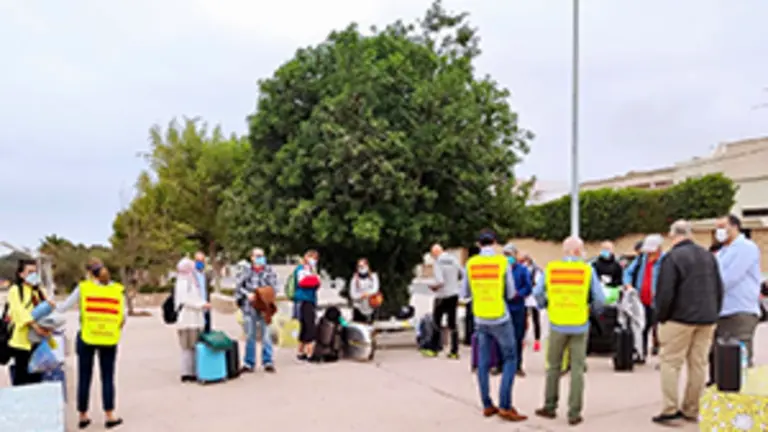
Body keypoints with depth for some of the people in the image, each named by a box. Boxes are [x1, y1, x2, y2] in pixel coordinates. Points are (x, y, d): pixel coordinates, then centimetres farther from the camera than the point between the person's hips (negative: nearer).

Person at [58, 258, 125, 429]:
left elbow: (63, 307, 2)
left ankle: (83, 416, 18)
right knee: (107, 377, 8)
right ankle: (109, 415, 10)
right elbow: (122, 316, 1)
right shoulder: (117, 290, 0)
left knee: (84, 378, 10)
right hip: (109, 339, 1)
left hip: (87, 338, -1)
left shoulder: (83, 288, -4)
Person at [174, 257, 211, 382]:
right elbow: (185, 300, -15)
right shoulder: (182, 282, -7)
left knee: (195, 346, 7)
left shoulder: (193, 282, 21)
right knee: (187, 347, -5)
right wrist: (201, 304, -14)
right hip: (187, 319, -8)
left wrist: (203, 304, 7)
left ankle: (193, 372, 10)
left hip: (196, 319, 8)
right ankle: (186, 374, -2)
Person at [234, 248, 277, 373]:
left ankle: (268, 362, 7)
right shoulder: (247, 271, 9)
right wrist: (247, 294, -14)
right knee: (250, 336, 8)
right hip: (249, 307, 1)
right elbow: (240, 286, 4)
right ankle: (249, 363, 16)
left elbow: (273, 287, -2)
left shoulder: (269, 270, 6)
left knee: (266, 335, 0)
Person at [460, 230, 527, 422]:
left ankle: (487, 405, 15)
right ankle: (505, 406, -1)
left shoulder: (471, 263, -1)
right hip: (500, 318, -3)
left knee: (483, 363, 10)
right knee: (510, 360, 5)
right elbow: (510, 294, -2)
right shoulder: (502, 262, -8)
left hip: (480, 319, 3)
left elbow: (465, 294, 7)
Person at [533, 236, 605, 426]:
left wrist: (545, 306, 20)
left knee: (554, 366, 15)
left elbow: (538, 293, 0)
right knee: (577, 369, 7)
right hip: (580, 326, -1)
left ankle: (550, 407, 24)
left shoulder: (551, 268, -2)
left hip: (557, 325, 1)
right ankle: (574, 413, 10)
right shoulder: (588, 270, -5)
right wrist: (594, 309, 16)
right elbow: (599, 299, -5)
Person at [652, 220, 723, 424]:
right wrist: (713, 314, 19)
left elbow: (665, 293, -14)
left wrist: (661, 318, -3)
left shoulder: (672, 257, -10)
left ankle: (669, 409, -2)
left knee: (671, 362, 1)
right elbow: (719, 289, 14)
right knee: (698, 364, 9)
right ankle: (692, 410, 15)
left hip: (680, 318, -6)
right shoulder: (708, 256, 11)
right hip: (706, 319, 6)